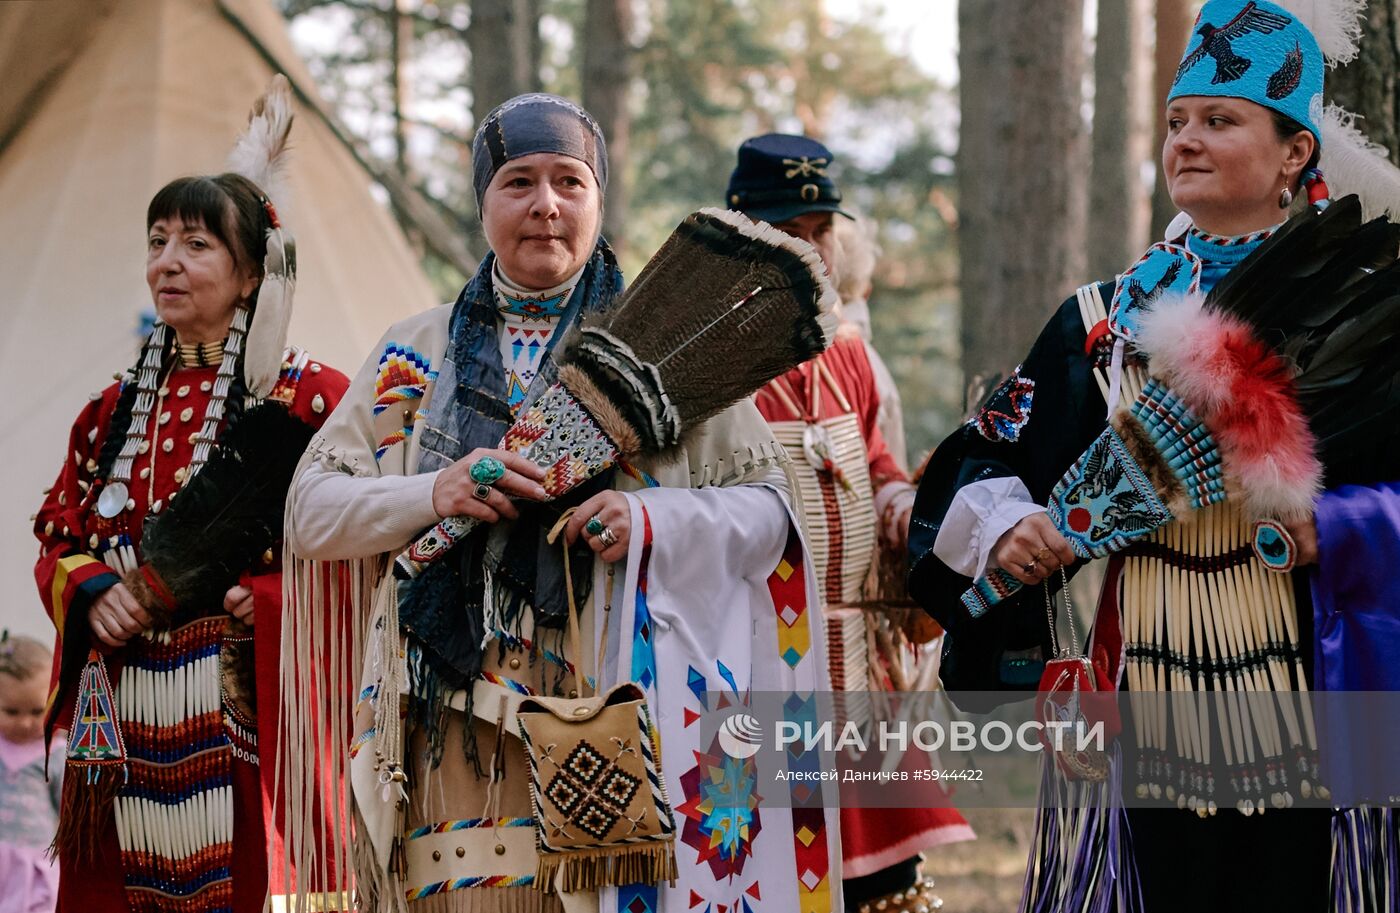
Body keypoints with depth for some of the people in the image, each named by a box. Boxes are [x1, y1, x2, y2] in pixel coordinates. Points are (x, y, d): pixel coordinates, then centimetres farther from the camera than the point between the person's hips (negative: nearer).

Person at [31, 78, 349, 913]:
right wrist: (93, 594, -3)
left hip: (251, 712, -5)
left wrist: (255, 603, -18)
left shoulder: (313, 400, -2)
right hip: (127, 721, 5)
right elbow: (59, 538, 18)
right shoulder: (116, 409, 15)